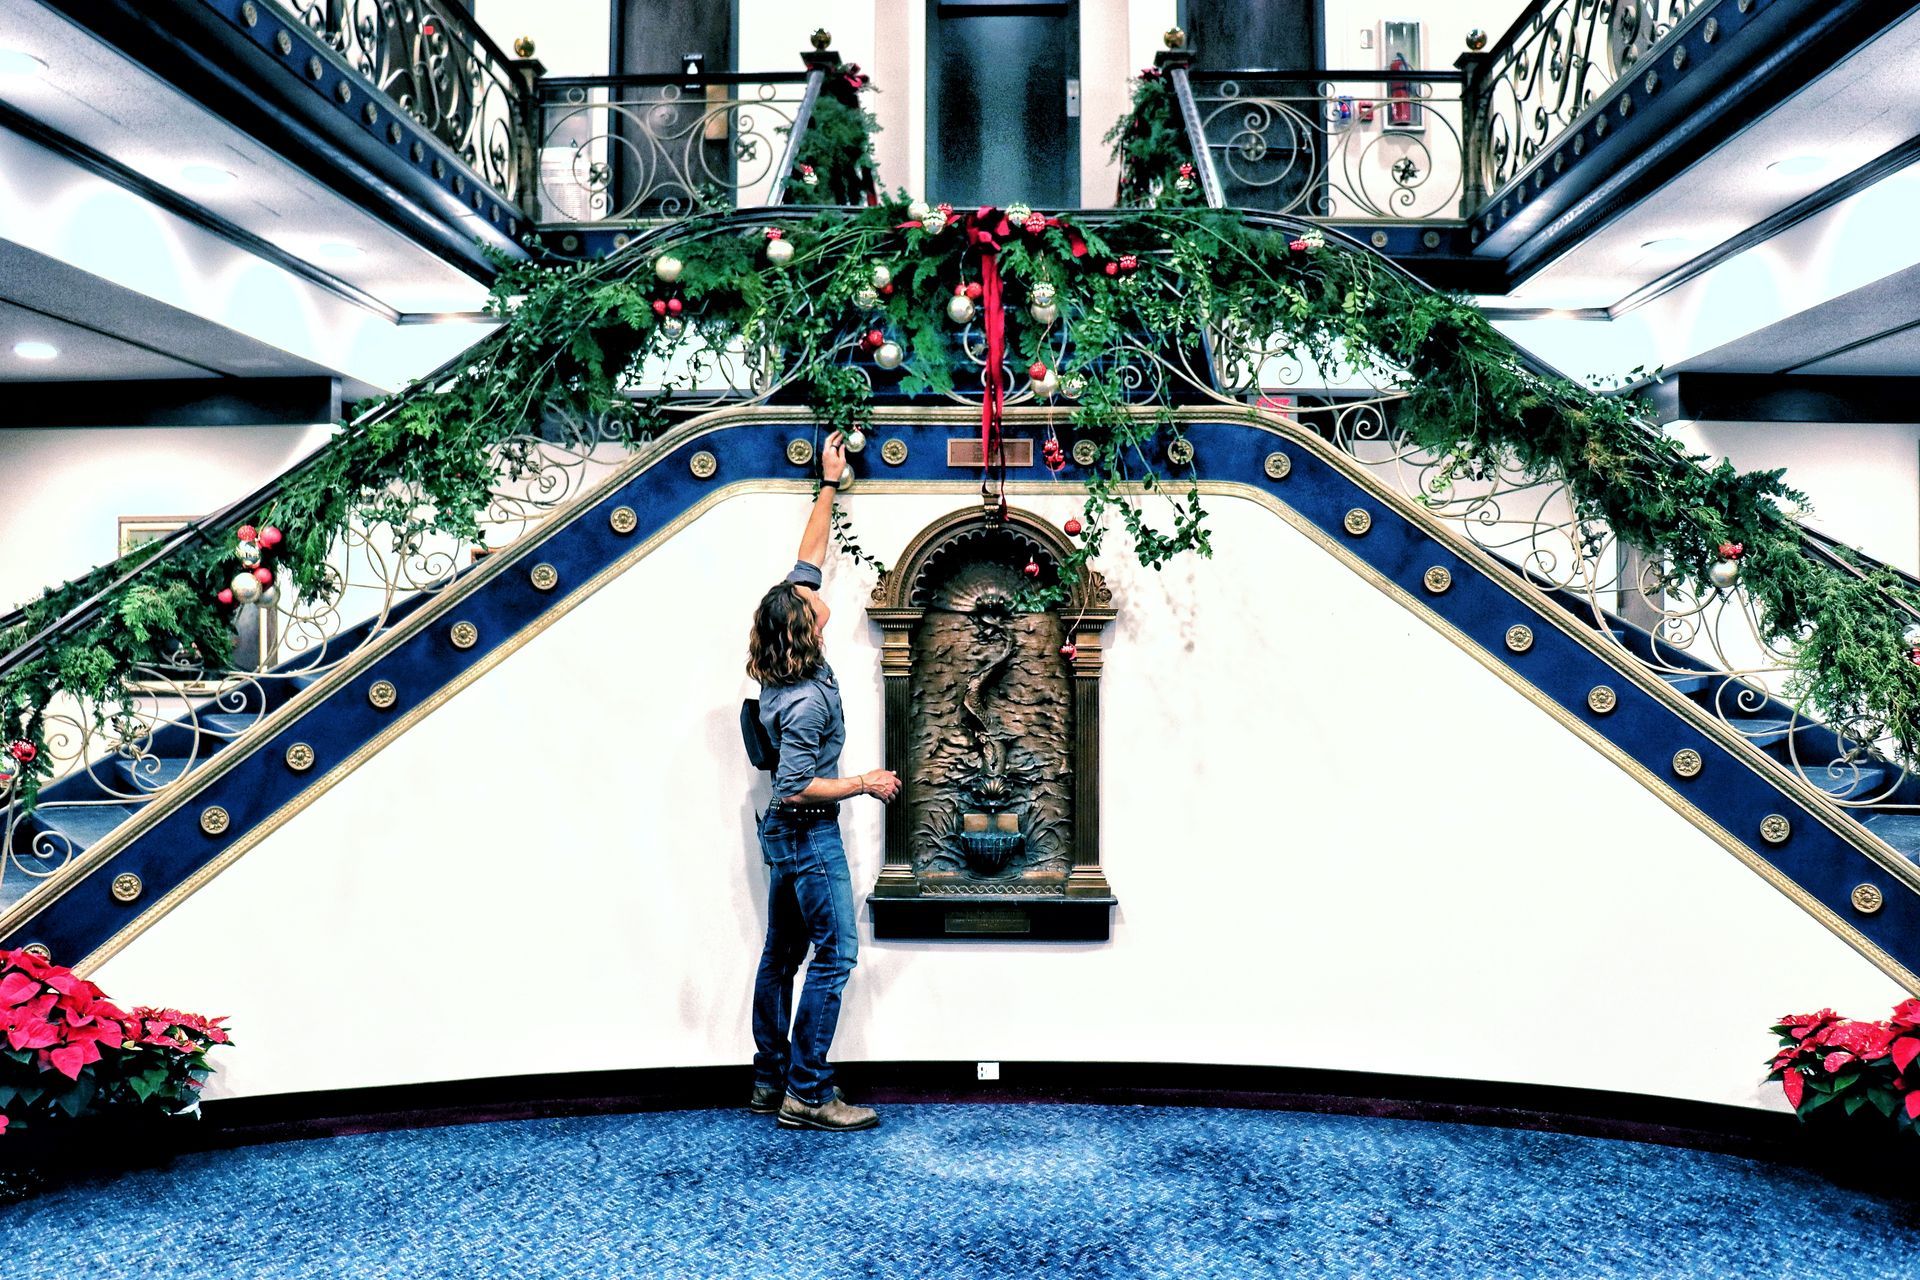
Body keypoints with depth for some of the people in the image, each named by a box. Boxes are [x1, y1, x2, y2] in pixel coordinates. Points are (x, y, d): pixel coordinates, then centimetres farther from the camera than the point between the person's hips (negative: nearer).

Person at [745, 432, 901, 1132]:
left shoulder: (787, 670, 1)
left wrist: (830, 485, 13)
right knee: (834, 952, -6)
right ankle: (807, 1094, -2)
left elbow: (806, 562, 9)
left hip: (786, 835, 10)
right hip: (809, 836, -10)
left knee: (782, 955, 13)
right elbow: (797, 787, -24)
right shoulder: (806, 701, -24)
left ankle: (771, 1080, 21)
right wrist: (866, 783, -14)